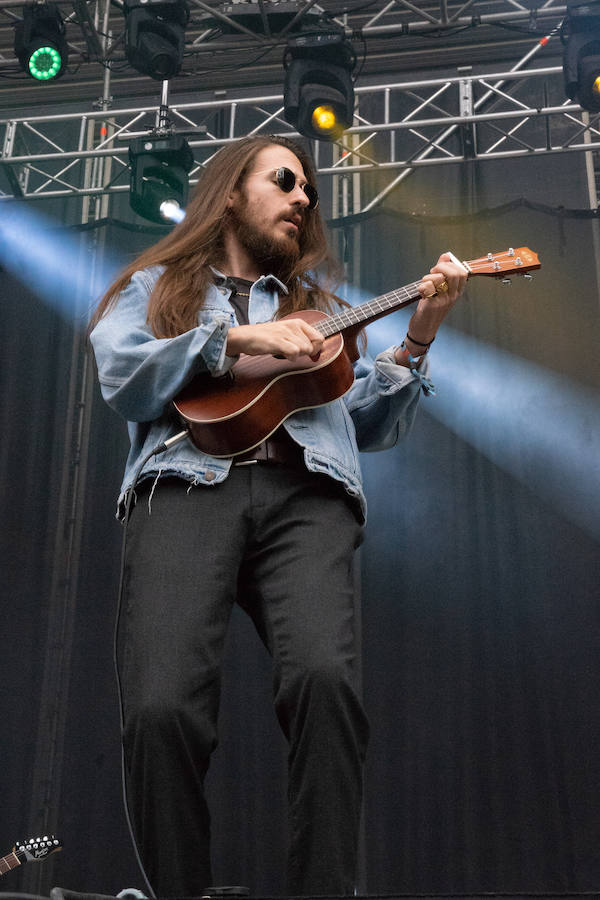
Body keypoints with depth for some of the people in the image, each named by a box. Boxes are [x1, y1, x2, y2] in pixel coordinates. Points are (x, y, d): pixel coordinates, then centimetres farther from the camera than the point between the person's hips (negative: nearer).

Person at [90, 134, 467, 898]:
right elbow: (123, 381, 6)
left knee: (325, 678, -30)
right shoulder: (158, 285, 27)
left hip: (304, 494, 2)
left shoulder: (317, 307, 34)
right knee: (160, 707, -27)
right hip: (189, 488, -1)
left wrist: (416, 340, 12)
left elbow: (372, 426, 24)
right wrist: (237, 339, -2)